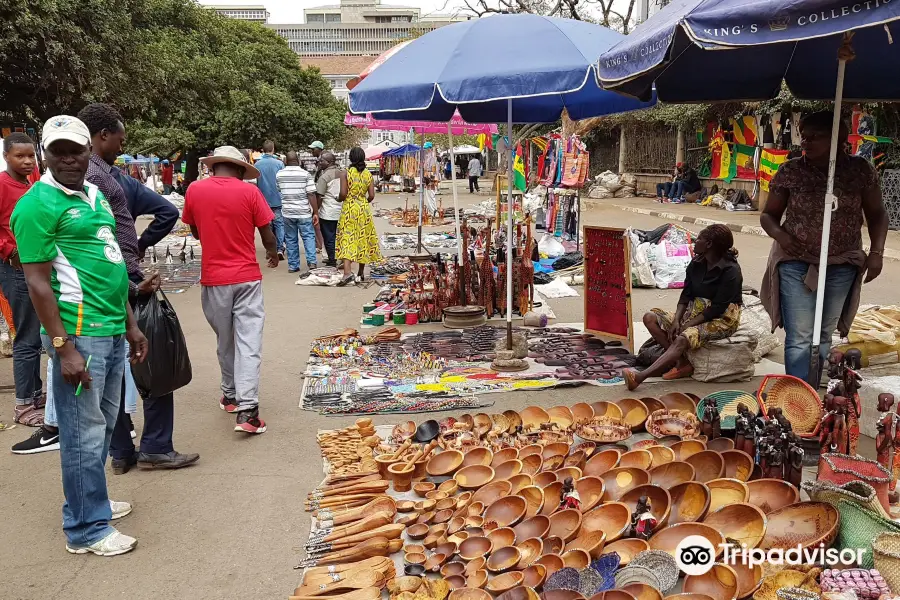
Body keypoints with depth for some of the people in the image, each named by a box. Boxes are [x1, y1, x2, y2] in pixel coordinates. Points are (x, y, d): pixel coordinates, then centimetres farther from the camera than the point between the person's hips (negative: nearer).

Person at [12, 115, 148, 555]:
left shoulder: (95, 195, 14)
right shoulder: (37, 205, -11)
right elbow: (38, 282, -14)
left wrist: (130, 324, 19)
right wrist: (63, 347, -17)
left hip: (112, 330, 8)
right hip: (79, 333, -8)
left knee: (103, 425, 18)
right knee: (84, 432, 1)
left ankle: (88, 502, 34)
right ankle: (87, 530, 13)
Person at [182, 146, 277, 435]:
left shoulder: (194, 190, 0)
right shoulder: (249, 192, -6)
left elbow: (195, 232, 14)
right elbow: (267, 236, -2)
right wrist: (273, 254, 20)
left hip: (213, 279, 2)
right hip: (247, 277, -2)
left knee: (224, 340, 18)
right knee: (248, 342, -2)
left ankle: (230, 395, 32)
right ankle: (247, 409, -9)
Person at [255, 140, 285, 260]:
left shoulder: (257, 164, -1)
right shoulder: (279, 163, -8)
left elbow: (254, 182, 6)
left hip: (264, 199, 2)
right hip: (277, 199, -2)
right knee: (279, 223, 1)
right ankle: (280, 248, -12)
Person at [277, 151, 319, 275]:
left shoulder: (279, 175, 1)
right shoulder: (305, 174, -7)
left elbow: (278, 192, 11)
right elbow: (311, 195, -10)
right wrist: (315, 213, -6)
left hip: (287, 212, 2)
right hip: (304, 213, -2)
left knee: (290, 239, 11)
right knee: (308, 237, 7)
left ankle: (293, 266, 14)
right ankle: (311, 262, -6)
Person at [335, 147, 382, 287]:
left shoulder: (345, 174, -7)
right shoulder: (368, 174, 3)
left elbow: (343, 194, -13)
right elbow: (371, 195, 0)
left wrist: (339, 199, 9)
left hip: (349, 209, -3)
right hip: (364, 209, 3)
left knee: (347, 239, -7)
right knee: (363, 239, 12)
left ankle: (347, 272, -24)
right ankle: (361, 273, 21)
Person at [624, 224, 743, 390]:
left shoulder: (731, 271, -16)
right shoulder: (696, 264, 6)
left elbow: (717, 309, -19)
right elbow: (686, 295, 4)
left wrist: (687, 325, -21)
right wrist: (676, 320, -13)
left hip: (722, 320, -8)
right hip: (695, 313, 8)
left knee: (683, 338, -36)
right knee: (650, 318, -10)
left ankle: (640, 377, -48)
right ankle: (682, 362, -21)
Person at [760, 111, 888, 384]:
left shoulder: (860, 170, -3)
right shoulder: (790, 171, -6)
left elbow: (876, 214, 7)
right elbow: (768, 214, 3)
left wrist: (876, 252, -6)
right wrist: (778, 233, -18)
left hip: (842, 266, 2)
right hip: (796, 264, -2)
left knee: (823, 336, 13)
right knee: (799, 339, -6)